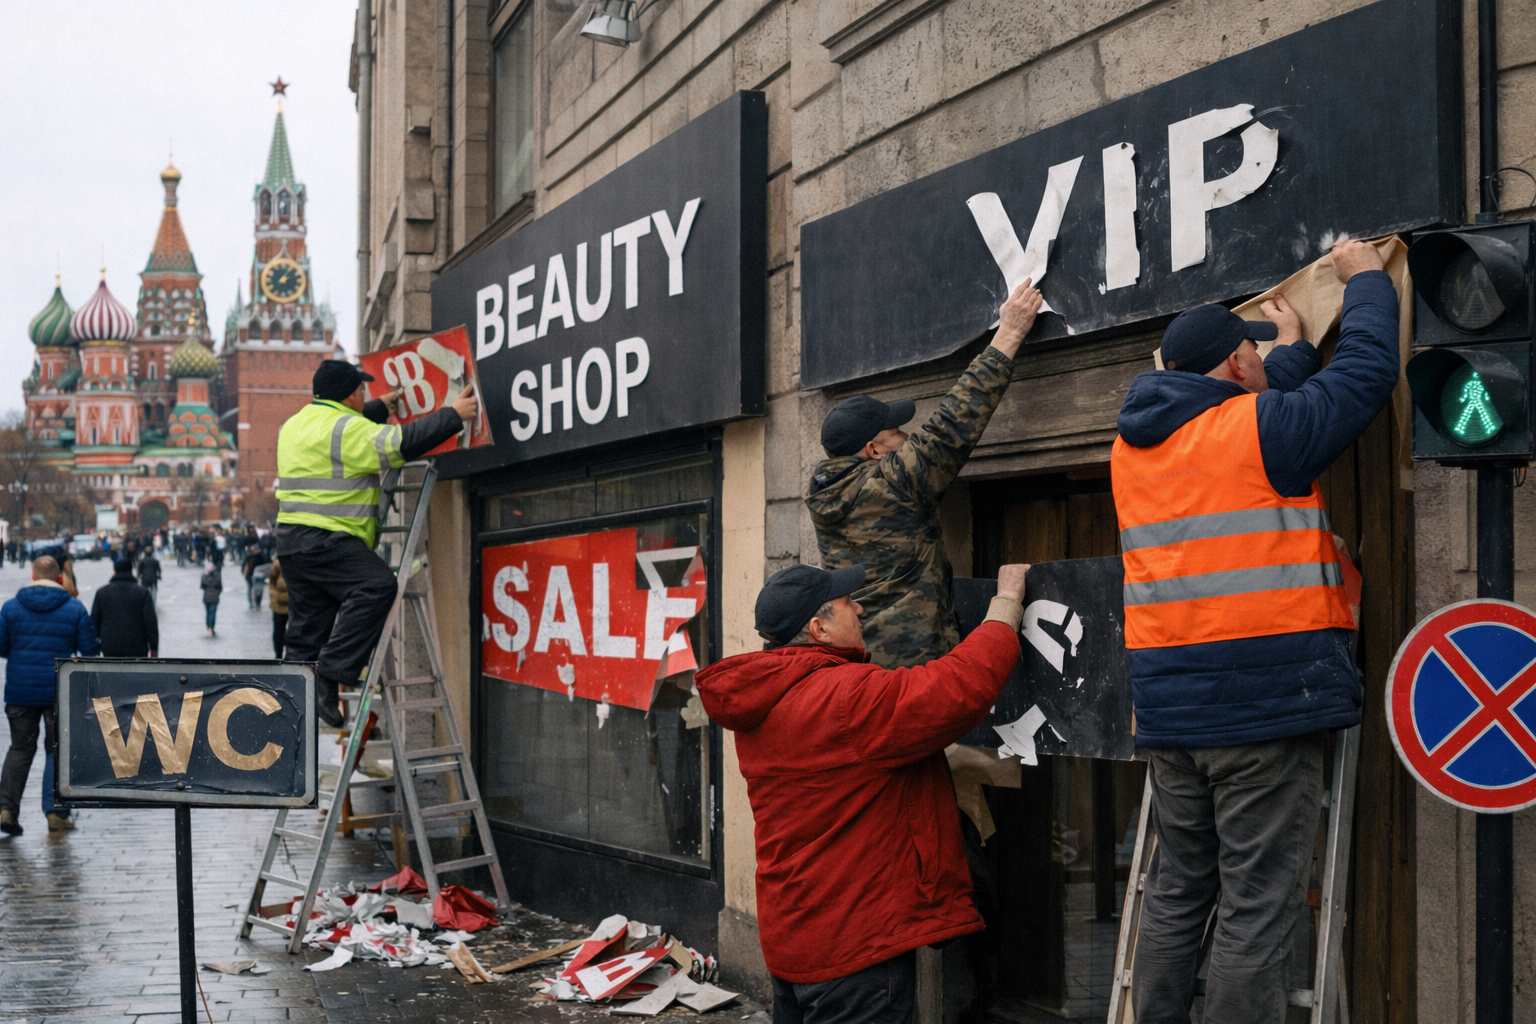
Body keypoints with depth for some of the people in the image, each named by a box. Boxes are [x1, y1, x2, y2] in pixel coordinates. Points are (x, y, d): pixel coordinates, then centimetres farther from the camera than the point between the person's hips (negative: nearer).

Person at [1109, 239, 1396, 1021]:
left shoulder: (1133, 445, 13)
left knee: (1176, 895, 15)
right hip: (1264, 702, -7)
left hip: (1169, 712, 7)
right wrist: (1365, 280, 16)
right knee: (1256, 912, -3)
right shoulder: (1254, 428, -9)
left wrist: (1293, 350, 38)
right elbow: (1365, 373, 0)